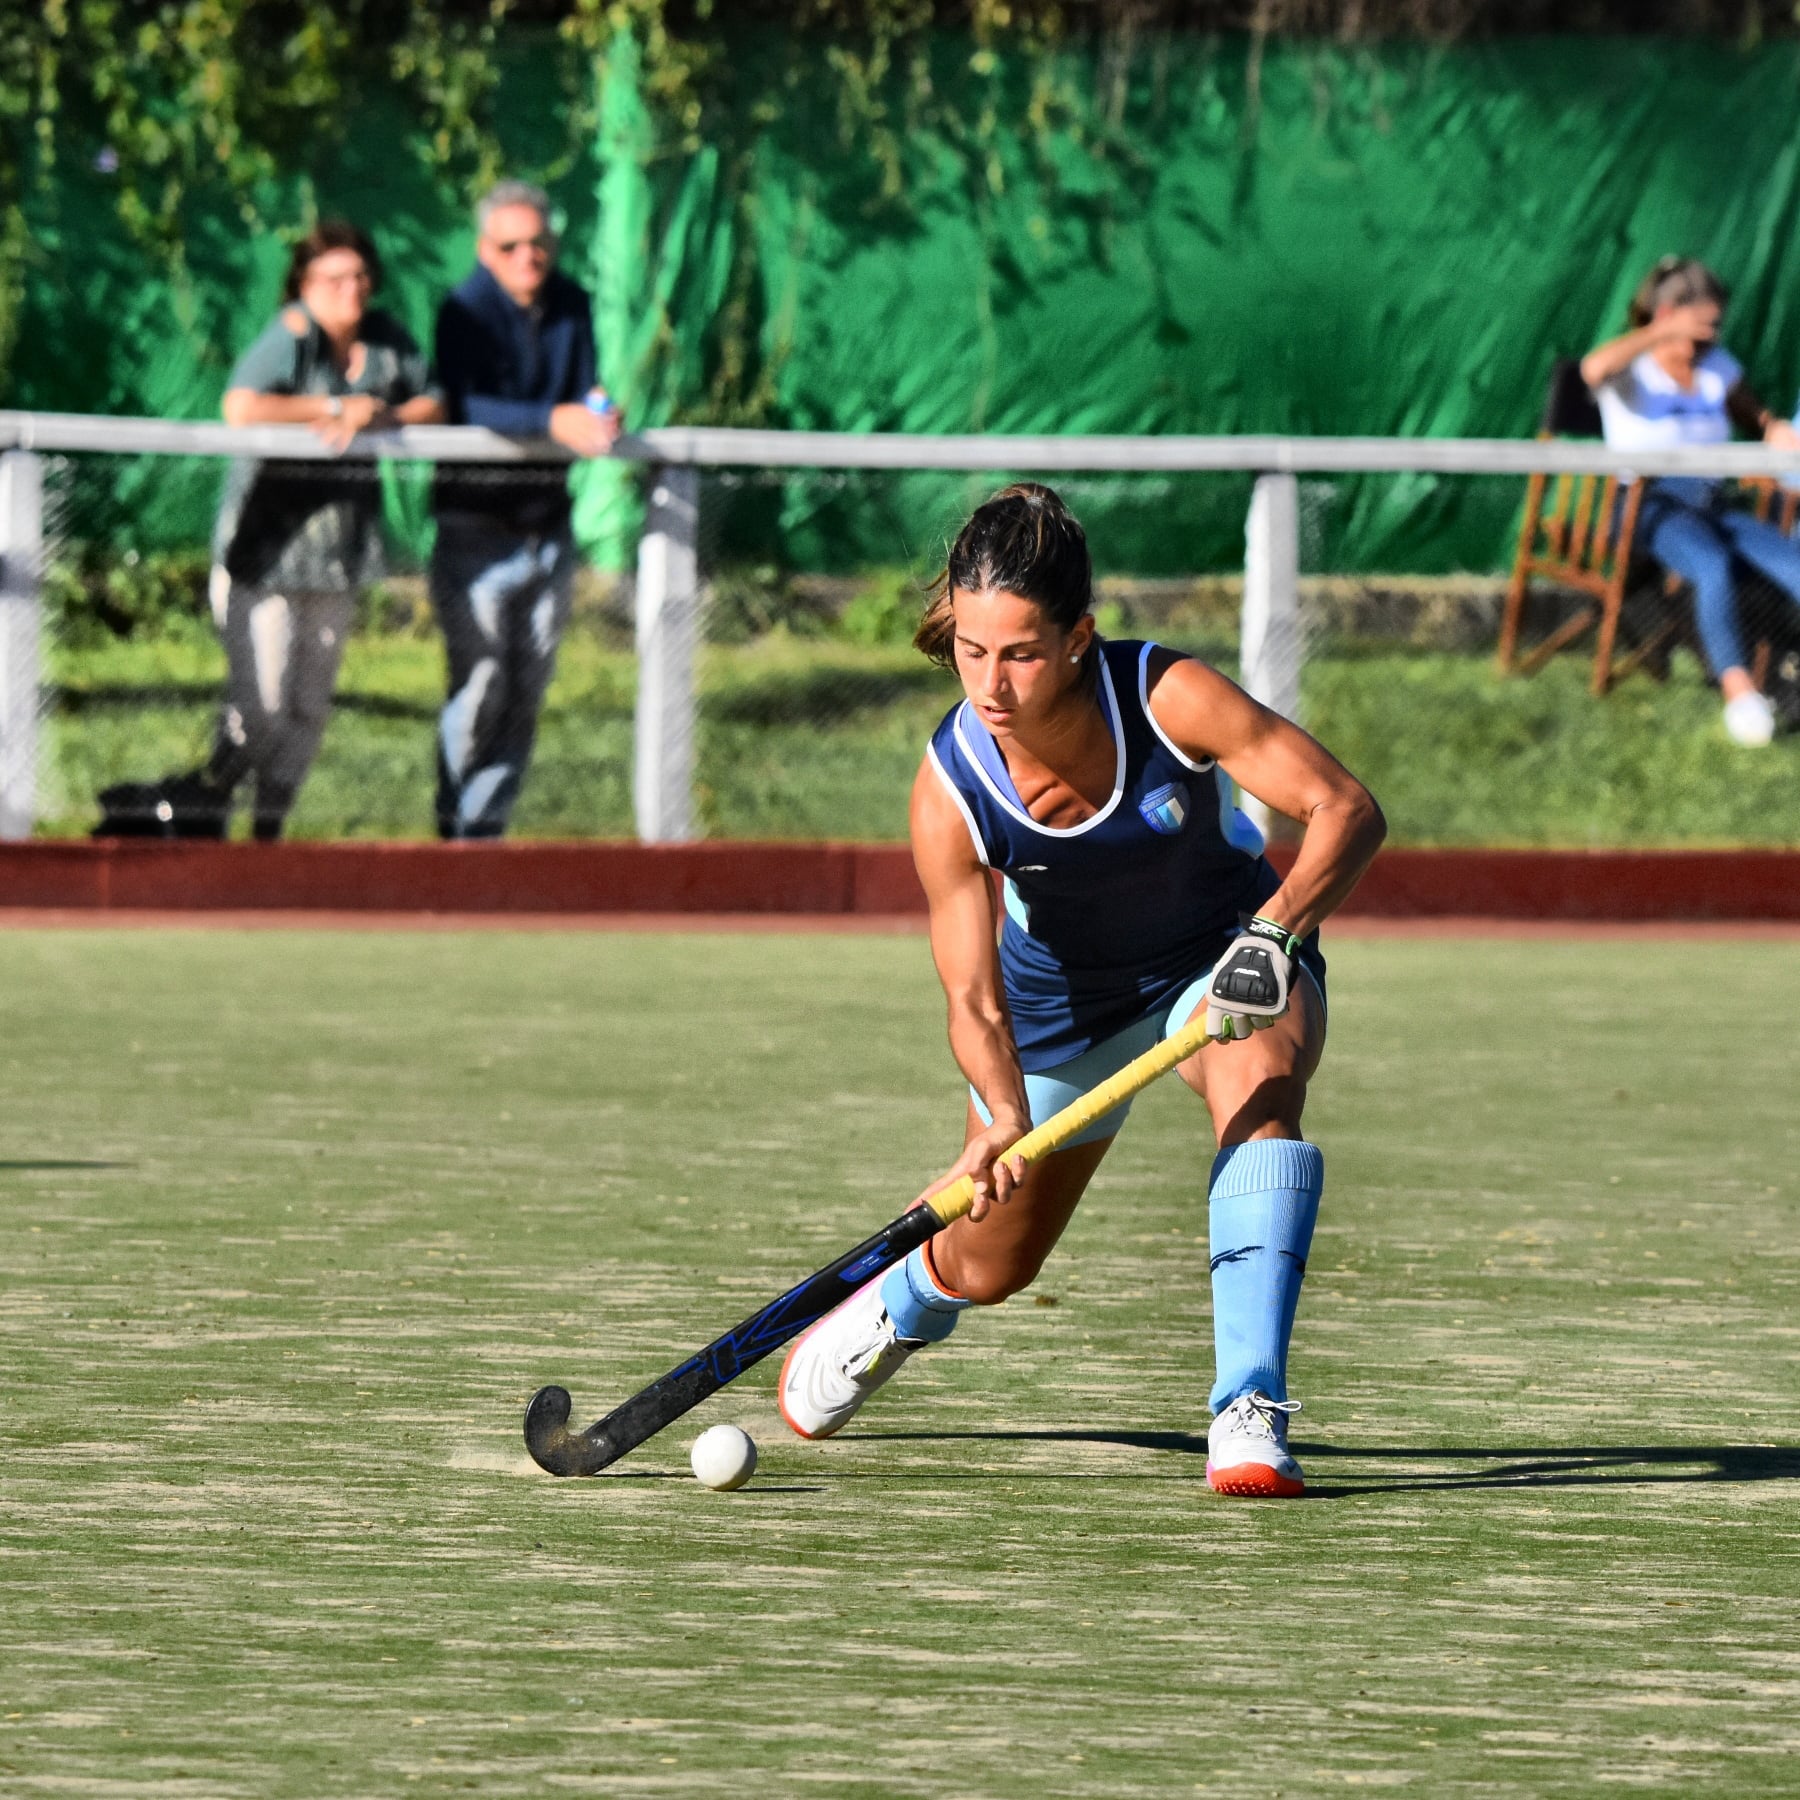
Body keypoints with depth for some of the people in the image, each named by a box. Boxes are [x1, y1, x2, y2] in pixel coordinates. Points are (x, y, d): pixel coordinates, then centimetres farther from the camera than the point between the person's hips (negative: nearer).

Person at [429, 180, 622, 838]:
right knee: (480, 681, -10)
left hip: (548, 519, 6)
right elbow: (463, 407, -26)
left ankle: (490, 822, 18)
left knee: (528, 685, 8)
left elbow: (584, 401, 6)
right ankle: (458, 828, 1)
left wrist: (600, 418, -19)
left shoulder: (572, 307, 5)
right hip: (478, 520, -6)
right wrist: (552, 420, -39)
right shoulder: (467, 311, -12)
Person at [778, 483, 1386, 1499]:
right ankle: (892, 1311, 51)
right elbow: (974, 996, -29)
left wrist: (1275, 931, -49)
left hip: (1227, 960, -2)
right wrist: (1004, 1120, -50)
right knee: (987, 1264, 10)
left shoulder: (1169, 698, -33)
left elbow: (1347, 810, -32)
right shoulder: (951, 793, -29)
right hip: (1064, 997, 2)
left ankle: (1252, 1414, -37)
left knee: (1260, 1090, -36)